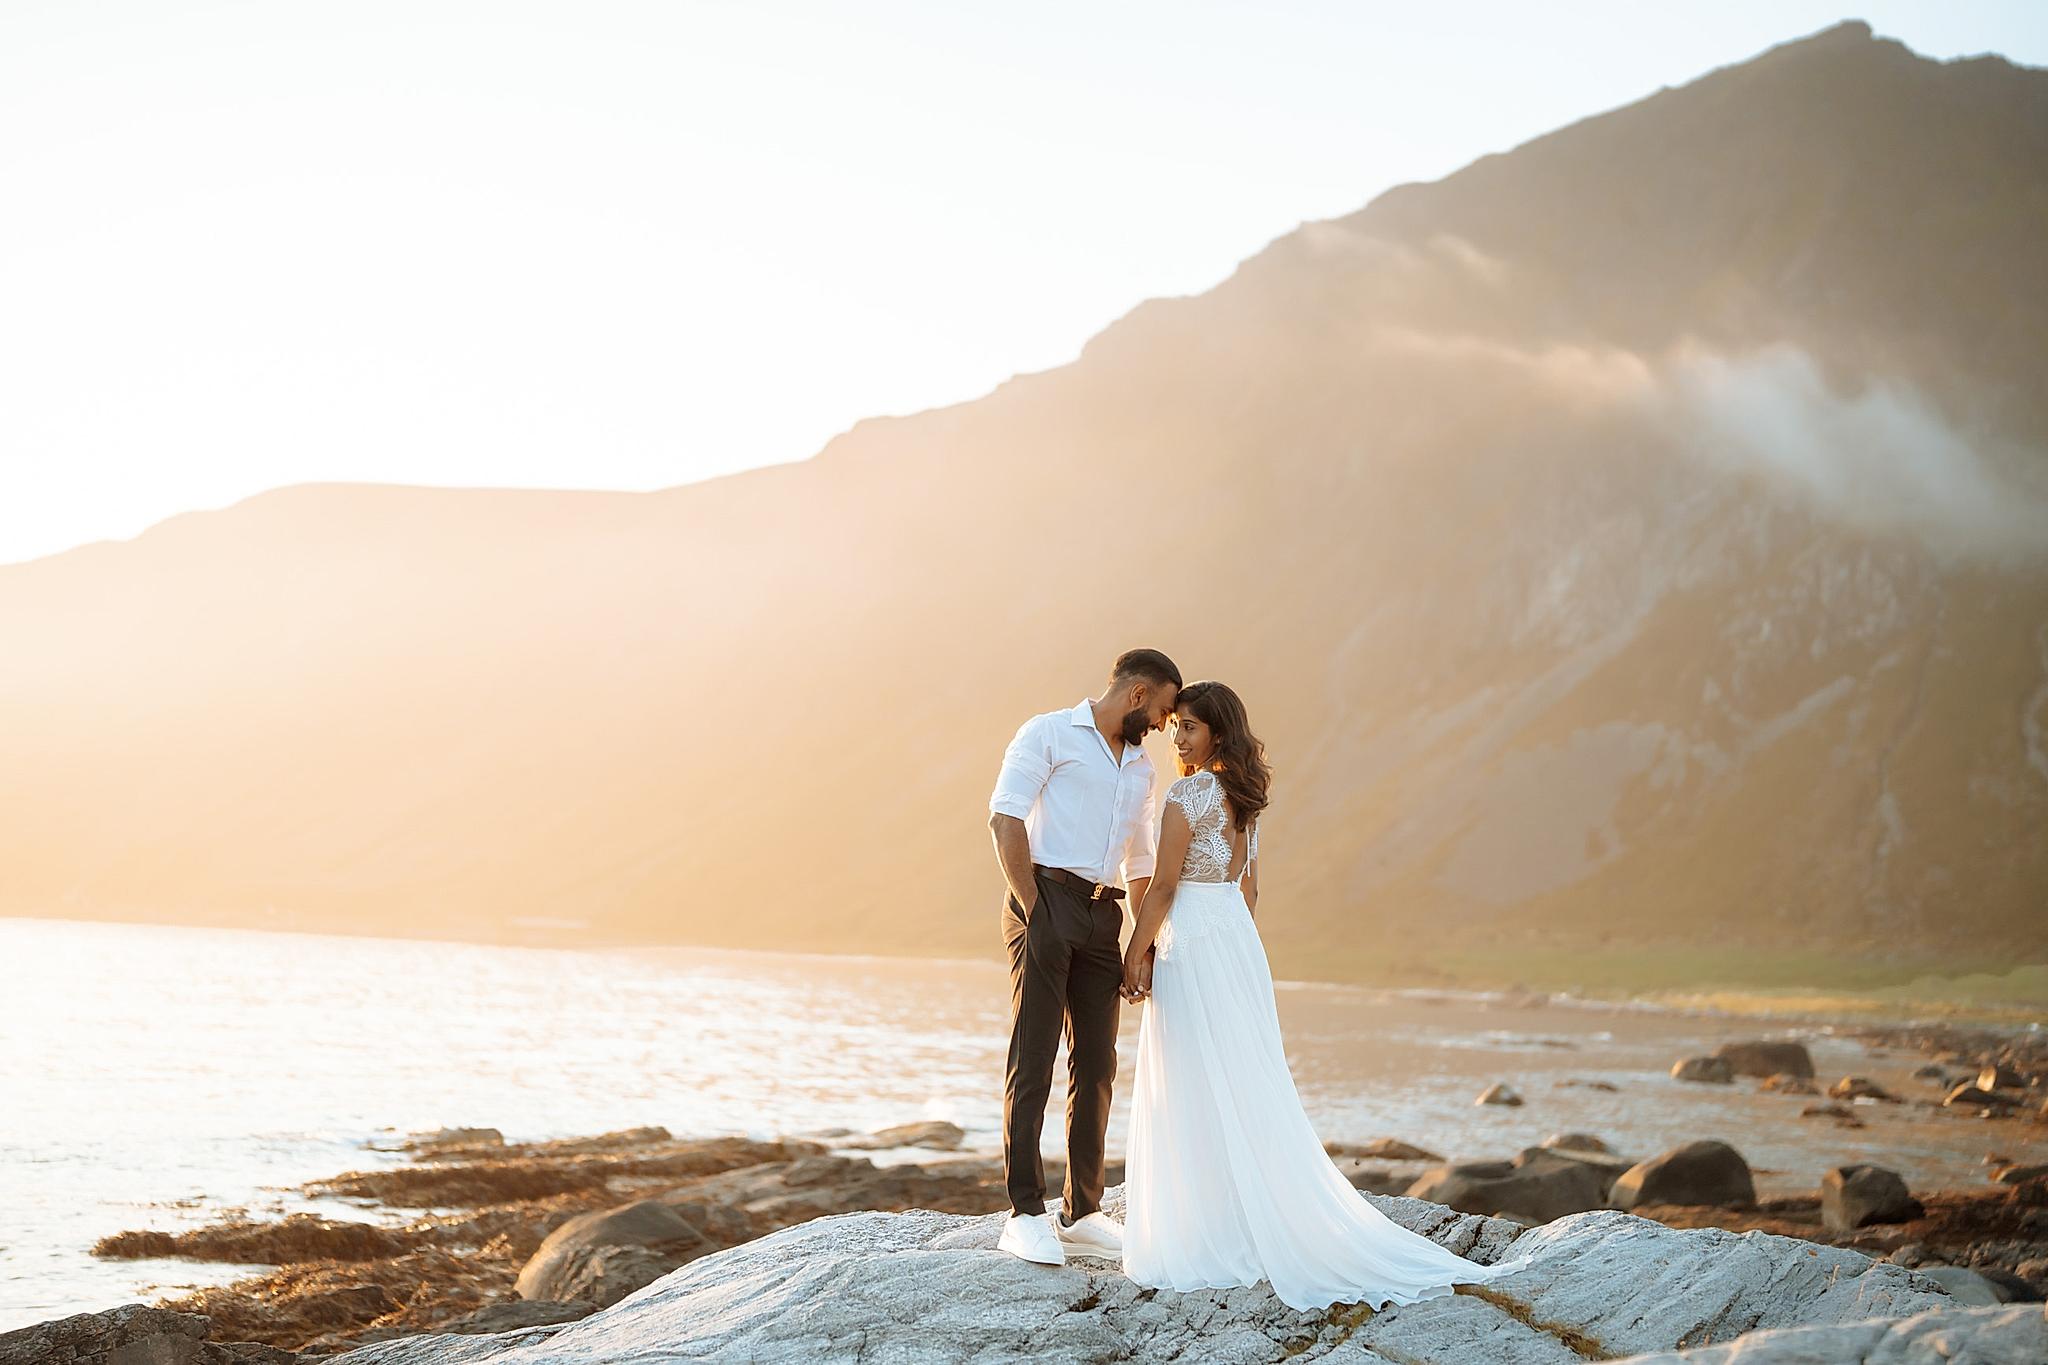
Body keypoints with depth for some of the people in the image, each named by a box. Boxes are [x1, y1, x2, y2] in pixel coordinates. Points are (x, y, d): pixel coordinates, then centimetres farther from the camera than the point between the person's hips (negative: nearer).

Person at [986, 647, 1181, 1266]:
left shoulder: (1140, 768, 23)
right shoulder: (1049, 734, 1)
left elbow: (1141, 863, 27)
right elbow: (1006, 816, -9)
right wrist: (1032, 911, -14)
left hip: (1103, 916, 7)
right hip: (1048, 899, -7)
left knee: (1096, 1066, 7)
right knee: (1033, 1062, -8)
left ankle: (1082, 1213, 14)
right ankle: (1025, 1213, -8)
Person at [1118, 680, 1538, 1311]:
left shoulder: (1186, 796, -15)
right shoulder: (1242, 798, 11)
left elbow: (1164, 886, -15)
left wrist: (1136, 953, -8)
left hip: (1191, 949, -9)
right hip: (1239, 944, 9)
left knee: (1197, 1096, -3)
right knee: (1247, 1090, 11)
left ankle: (1211, 1239, -1)